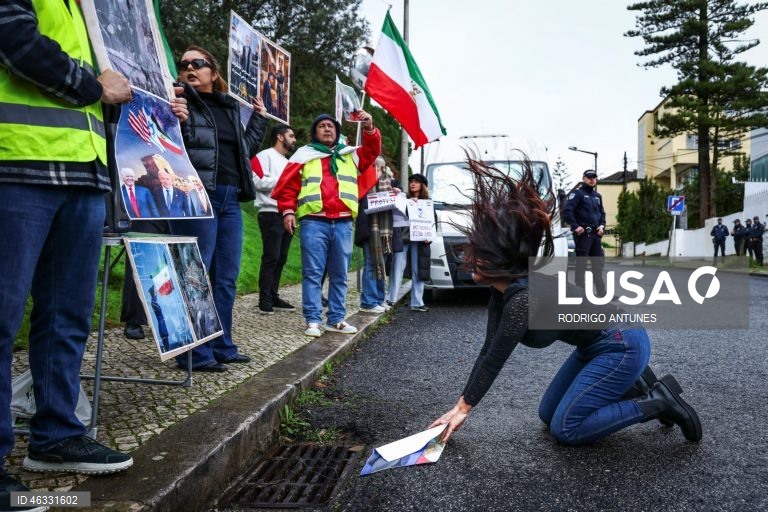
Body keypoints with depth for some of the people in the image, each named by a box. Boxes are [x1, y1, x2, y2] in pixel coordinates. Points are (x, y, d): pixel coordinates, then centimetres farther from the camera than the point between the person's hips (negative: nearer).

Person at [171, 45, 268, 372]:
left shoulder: (230, 108, 18)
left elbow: (246, 149, 26)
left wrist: (259, 118, 24)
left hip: (230, 200, 7)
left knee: (226, 278, 11)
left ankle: (222, 346, 21)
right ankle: (193, 353, 2)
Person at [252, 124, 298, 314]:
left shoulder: (288, 162, 24)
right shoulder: (265, 156, -3)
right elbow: (258, 181, -17)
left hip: (287, 215, 8)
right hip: (271, 214, -8)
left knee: (281, 258, 9)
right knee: (271, 257, -9)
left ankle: (274, 297, 15)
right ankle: (265, 300, -4)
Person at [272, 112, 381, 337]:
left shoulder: (351, 156, 20)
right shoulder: (304, 156, 12)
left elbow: (372, 150, 10)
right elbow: (288, 186, 7)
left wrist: (369, 129, -6)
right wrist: (288, 211, -5)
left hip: (343, 224, 3)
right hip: (313, 223, -3)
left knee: (340, 274, 7)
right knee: (312, 273, -5)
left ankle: (337, 319, 14)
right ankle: (313, 320, -3)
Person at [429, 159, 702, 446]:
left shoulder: (522, 299, -29)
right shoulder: (502, 294, -1)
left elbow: (494, 361, -22)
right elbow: (488, 353, 2)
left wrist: (465, 408, -11)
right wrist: (460, 406, 2)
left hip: (623, 347, -9)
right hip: (596, 346, 9)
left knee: (565, 429, -6)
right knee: (548, 415, 14)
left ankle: (657, 402, 0)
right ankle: (632, 386, 18)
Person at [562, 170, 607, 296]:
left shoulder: (597, 196, 20)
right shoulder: (577, 193, -5)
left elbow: (602, 213, 28)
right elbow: (566, 211, -15)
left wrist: (602, 225, 10)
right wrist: (575, 226, -19)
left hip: (596, 234, 8)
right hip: (583, 233, -8)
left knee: (599, 261, 11)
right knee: (581, 262, -5)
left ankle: (601, 291, 19)